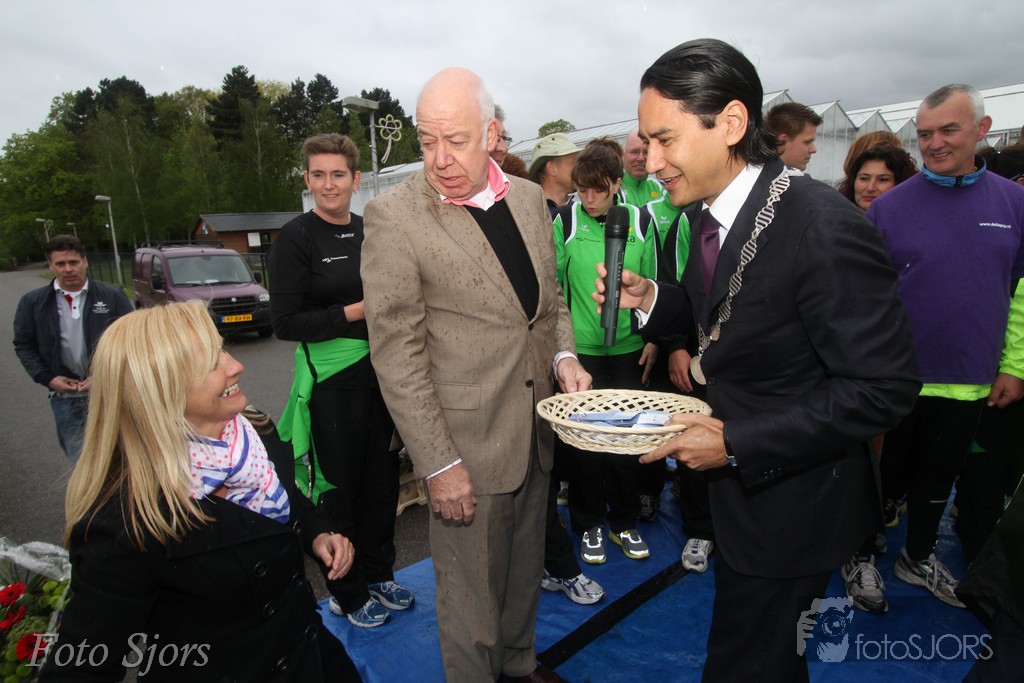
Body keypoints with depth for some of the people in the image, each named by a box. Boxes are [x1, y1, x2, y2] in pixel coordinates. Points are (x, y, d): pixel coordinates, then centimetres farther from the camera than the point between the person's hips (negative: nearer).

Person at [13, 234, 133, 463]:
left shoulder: (112, 296, -4)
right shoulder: (33, 302, 2)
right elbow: (24, 345, 8)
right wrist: (47, 378, -6)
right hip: (64, 395, 2)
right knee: (77, 456, 12)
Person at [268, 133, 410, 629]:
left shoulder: (370, 231, 9)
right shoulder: (296, 238, -7)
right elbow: (286, 322, -12)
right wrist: (355, 312, -17)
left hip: (379, 371, 6)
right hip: (332, 378, -5)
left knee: (382, 477, 14)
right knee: (341, 484, 6)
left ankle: (378, 574, 35)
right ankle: (347, 594, 27)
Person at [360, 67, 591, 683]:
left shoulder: (530, 197, 4)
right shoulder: (394, 216, -15)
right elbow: (397, 356, -16)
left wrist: (565, 356, -3)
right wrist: (439, 464, -16)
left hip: (535, 430, 7)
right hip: (467, 443, -6)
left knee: (525, 570, 26)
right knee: (472, 594, 12)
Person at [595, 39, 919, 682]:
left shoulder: (824, 229, -27)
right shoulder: (713, 211, -1)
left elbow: (884, 386, -25)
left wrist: (736, 444, -26)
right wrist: (651, 298, -6)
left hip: (789, 501, -8)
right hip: (740, 480, 8)